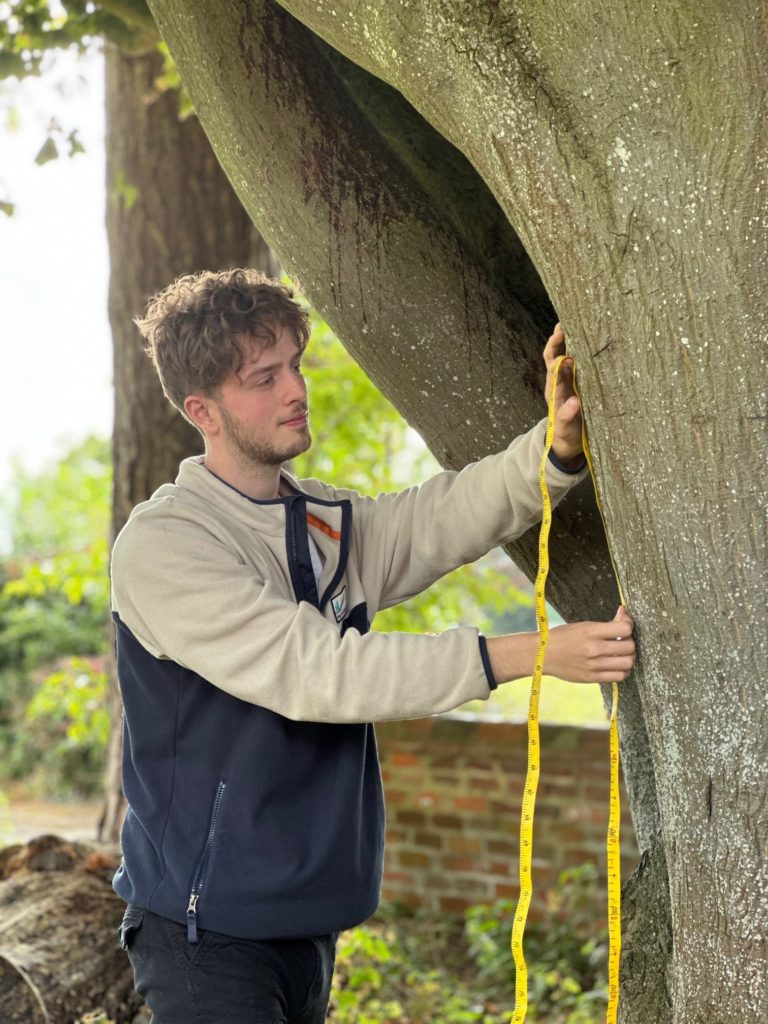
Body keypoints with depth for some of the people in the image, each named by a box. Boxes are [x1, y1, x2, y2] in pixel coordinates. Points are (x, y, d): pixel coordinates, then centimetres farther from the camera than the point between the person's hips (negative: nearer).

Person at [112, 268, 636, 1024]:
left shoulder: (331, 523, 10)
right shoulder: (161, 546, -15)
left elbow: (451, 515, -5)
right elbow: (313, 671, -23)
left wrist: (557, 446, -25)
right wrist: (528, 654, -25)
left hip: (308, 921, 7)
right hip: (208, 926, -7)